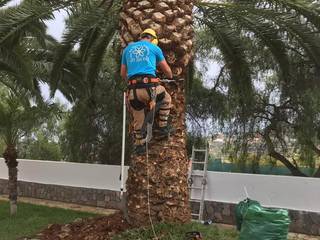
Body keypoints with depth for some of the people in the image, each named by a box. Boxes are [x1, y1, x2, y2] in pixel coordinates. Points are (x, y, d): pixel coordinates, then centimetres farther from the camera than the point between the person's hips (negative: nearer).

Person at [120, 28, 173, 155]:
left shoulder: (128, 48, 22)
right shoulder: (154, 48, 12)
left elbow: (123, 73, 23)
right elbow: (167, 70, 17)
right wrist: (170, 77, 40)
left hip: (133, 90, 4)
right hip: (150, 86, -3)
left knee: (138, 120, 20)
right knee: (166, 99, 28)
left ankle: (139, 145, 32)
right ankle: (162, 125, 27)